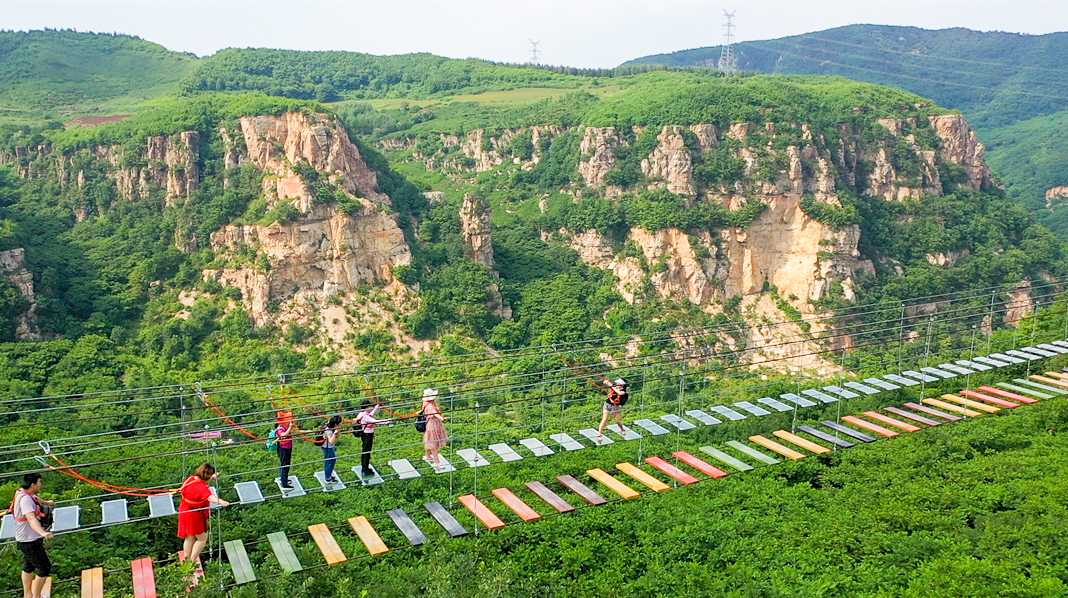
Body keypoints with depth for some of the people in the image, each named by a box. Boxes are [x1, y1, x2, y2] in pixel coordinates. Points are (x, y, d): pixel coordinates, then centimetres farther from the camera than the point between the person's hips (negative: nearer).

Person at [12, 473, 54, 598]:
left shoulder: (24, 492, 2)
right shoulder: (25, 499, -28)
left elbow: (35, 498, 29)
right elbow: (31, 518, -45)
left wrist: (46, 502, 50)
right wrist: (43, 532, -60)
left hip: (27, 539, 11)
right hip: (30, 541, -11)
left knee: (29, 566, 25)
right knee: (45, 568, -4)